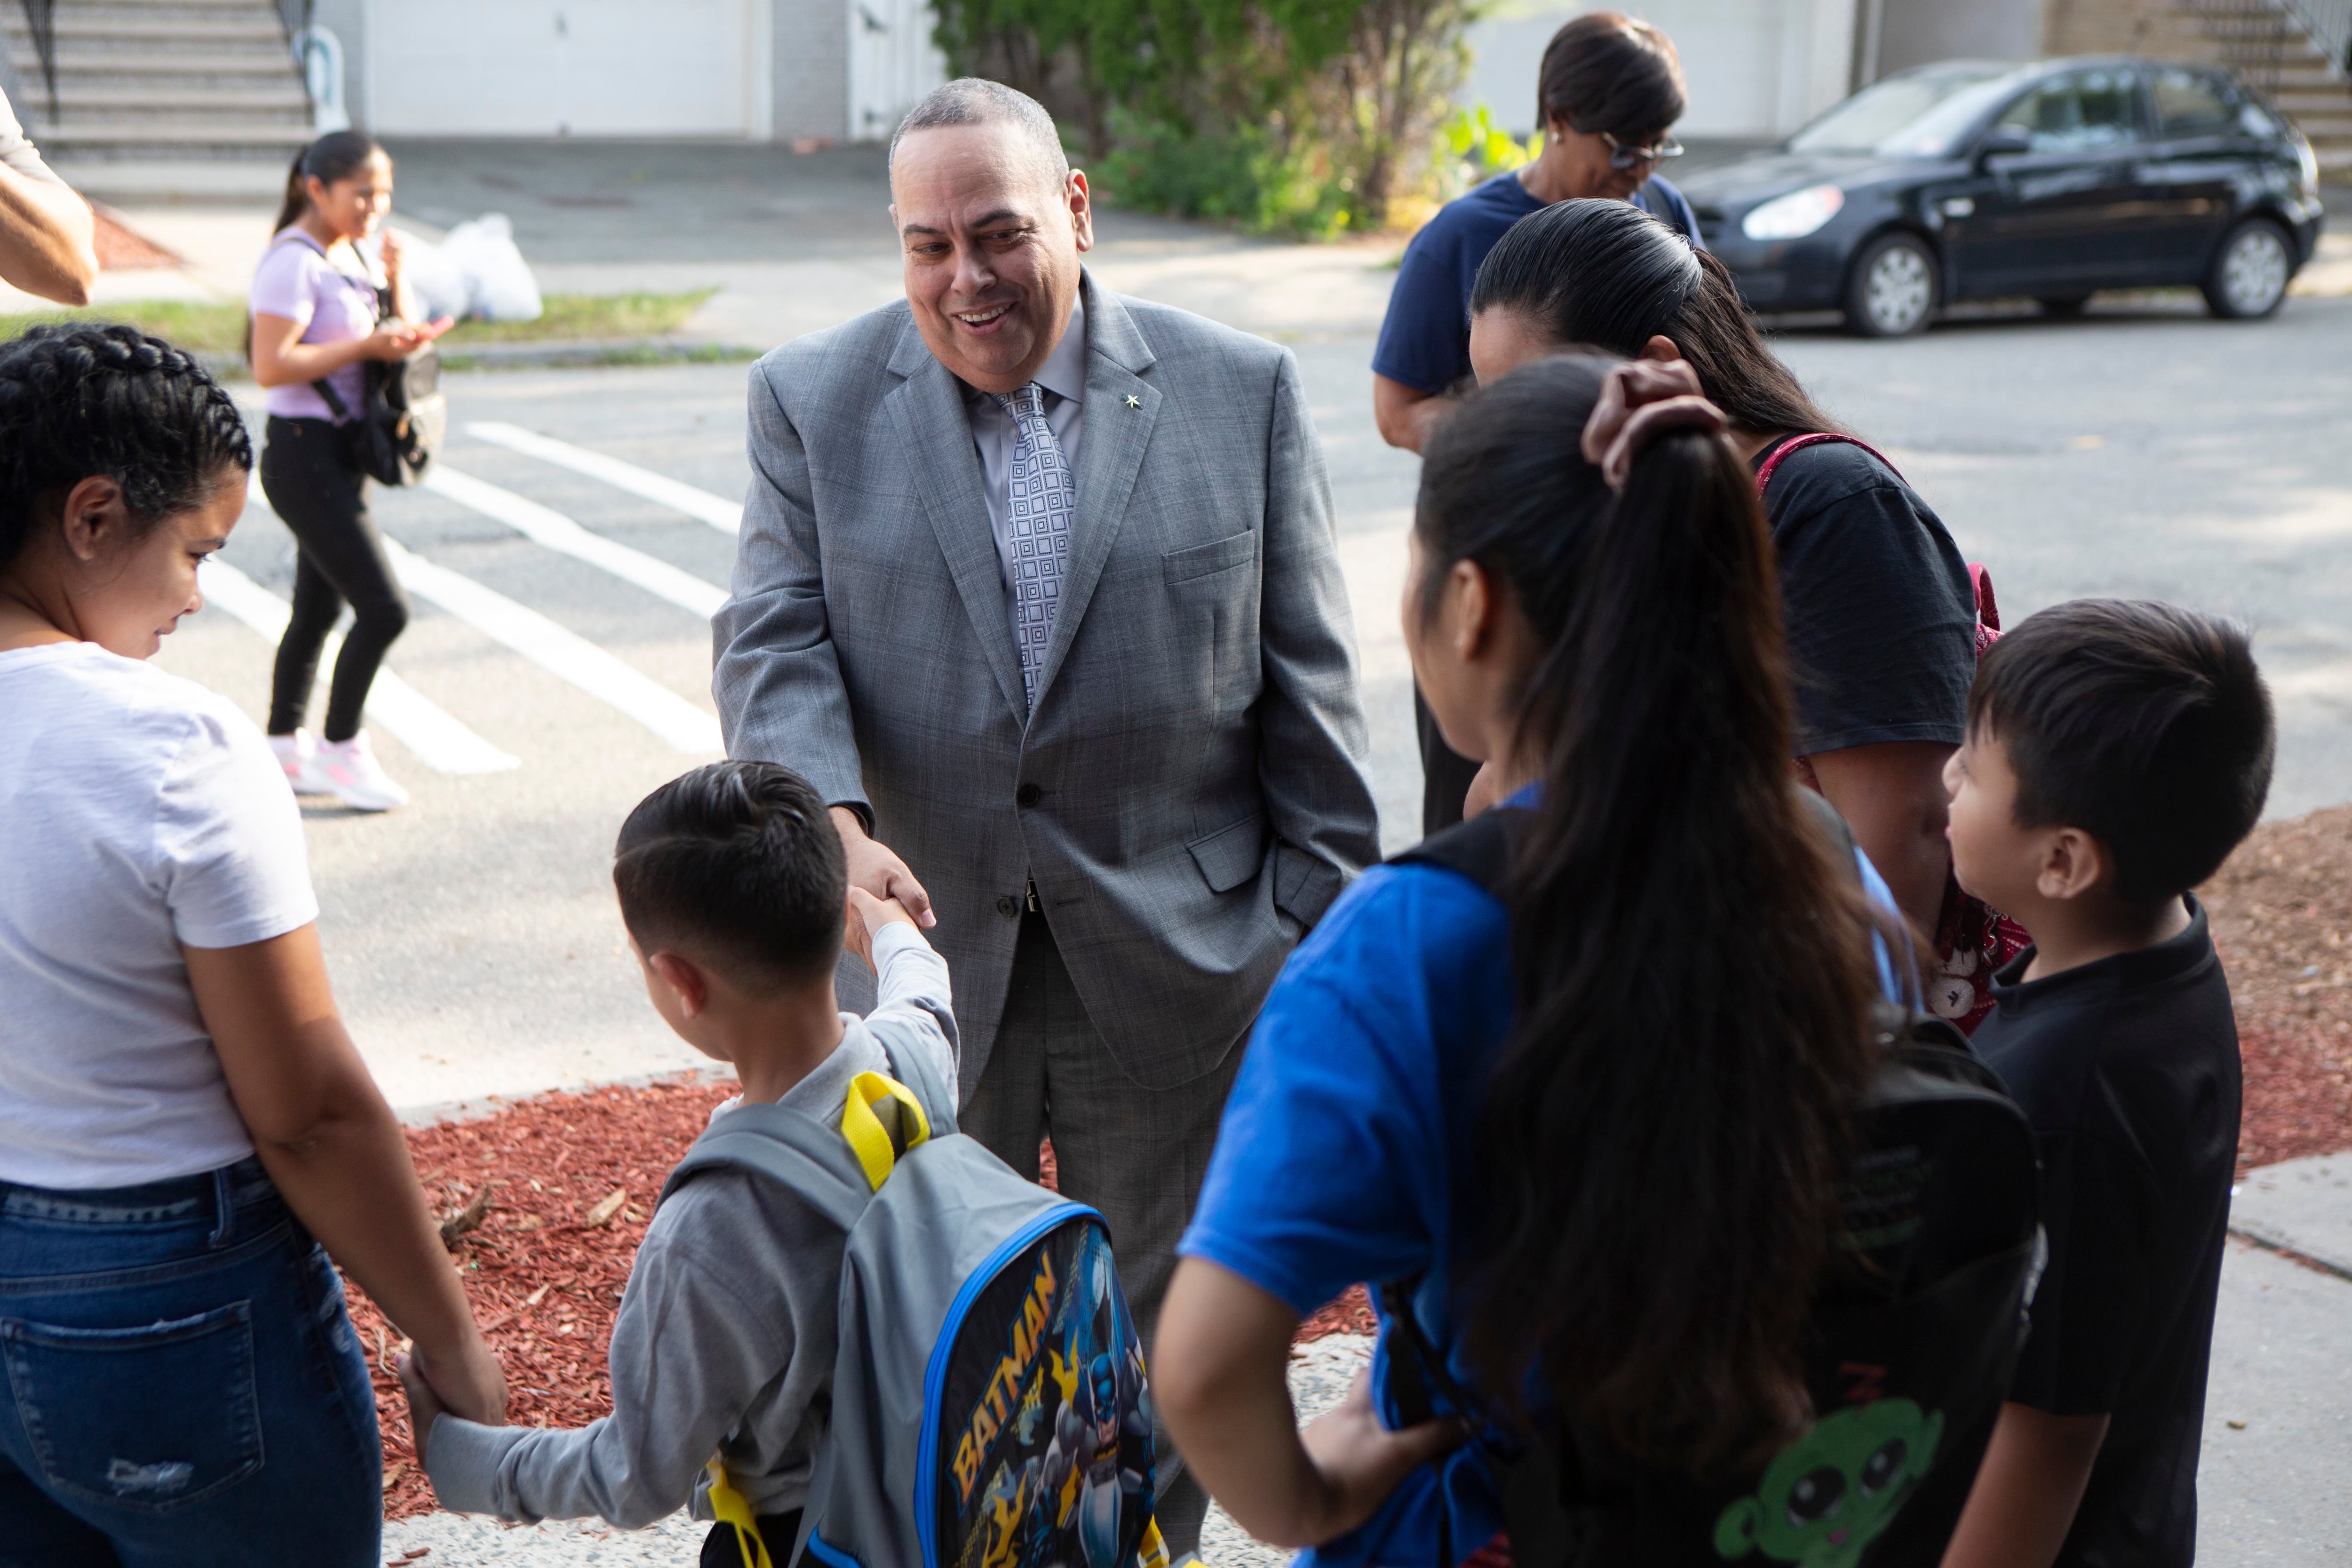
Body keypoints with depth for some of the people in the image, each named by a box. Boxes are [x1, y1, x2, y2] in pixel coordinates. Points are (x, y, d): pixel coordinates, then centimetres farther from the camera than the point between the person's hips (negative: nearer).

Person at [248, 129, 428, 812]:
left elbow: (398, 338, 18)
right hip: (304, 454, -9)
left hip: (341, 456, 9)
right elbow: (271, 366, -23)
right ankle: (340, 748, 4)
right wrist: (366, 346, -23)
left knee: (318, 609, 16)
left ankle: (284, 749, 27)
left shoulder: (349, 255, 12)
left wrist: (395, 279, 1)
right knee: (383, 609, -11)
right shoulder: (294, 261, -15)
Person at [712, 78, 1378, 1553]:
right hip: (921, 955, 1)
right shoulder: (814, 399, 1)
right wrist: (834, 825, -24)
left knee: (1164, 1345, 16)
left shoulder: (1243, 389, -1)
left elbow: (1306, 682, 0)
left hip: (1176, 967, 0)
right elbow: (774, 646, -5)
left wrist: (1322, 931, -2)